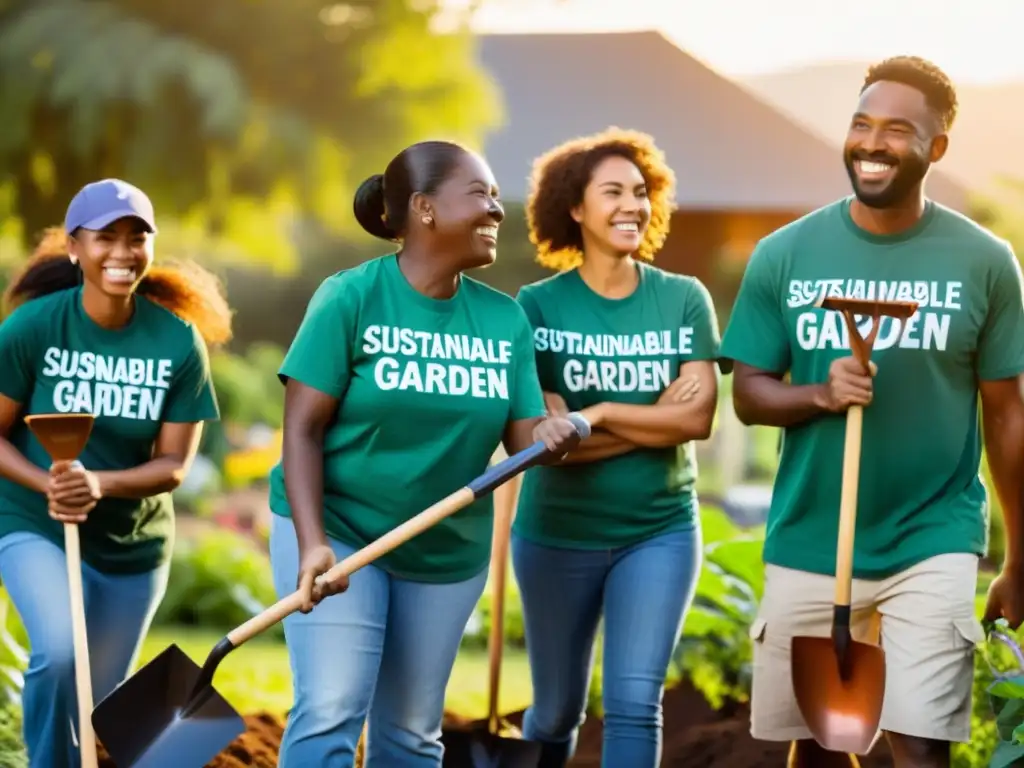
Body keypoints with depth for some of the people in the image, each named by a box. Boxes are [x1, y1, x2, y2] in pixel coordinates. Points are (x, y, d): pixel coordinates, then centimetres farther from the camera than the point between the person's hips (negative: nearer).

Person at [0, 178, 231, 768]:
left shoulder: (179, 340, -10)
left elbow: (173, 465, -9)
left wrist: (99, 485, -27)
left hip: (134, 544, 3)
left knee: (97, 707, 12)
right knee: (59, 653, -29)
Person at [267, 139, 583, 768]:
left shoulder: (505, 319, 1)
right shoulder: (350, 298, -13)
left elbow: (523, 436, 0)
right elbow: (304, 429, -14)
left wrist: (552, 436, -25)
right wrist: (312, 544, -25)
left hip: (448, 549, 5)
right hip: (337, 529, -5)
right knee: (330, 714, -15)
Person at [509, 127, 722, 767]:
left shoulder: (684, 299, -2)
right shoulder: (538, 306, -6)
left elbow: (699, 418, -12)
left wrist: (598, 412, -16)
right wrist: (655, 419, -16)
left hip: (660, 532, 0)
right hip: (558, 535, 0)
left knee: (634, 703, -11)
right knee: (557, 711, 13)